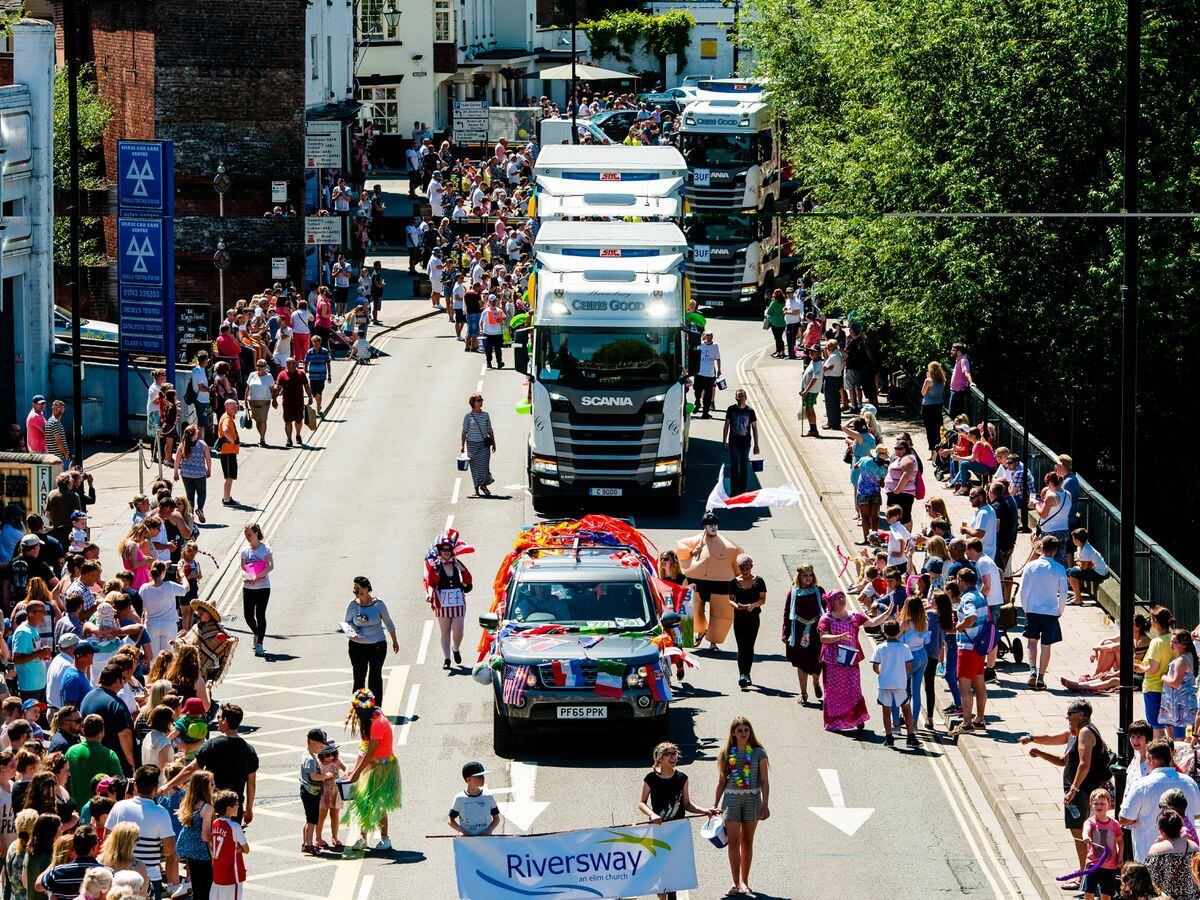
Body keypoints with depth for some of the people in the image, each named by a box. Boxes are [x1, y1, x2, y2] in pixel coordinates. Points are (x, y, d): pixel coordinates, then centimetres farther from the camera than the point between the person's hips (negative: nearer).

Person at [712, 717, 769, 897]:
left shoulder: (758, 752, 3)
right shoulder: (727, 753, 6)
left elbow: (764, 781, 2)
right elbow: (721, 781, 10)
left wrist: (765, 803, -6)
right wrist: (714, 805, 7)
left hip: (752, 798, 0)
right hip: (731, 798, 0)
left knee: (747, 842, 6)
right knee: (733, 841, -7)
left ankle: (744, 881, 15)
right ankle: (736, 883, -4)